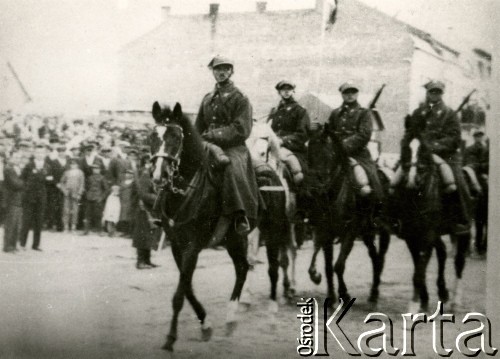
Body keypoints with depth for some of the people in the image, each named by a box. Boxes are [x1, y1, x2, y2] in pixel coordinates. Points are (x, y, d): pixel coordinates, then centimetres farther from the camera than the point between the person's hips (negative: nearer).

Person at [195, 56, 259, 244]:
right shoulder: (207, 98, 21)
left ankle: (240, 217, -35)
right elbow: (198, 127, 24)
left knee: (232, 167, -37)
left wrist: (214, 135, -15)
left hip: (233, 147, -6)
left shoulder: (240, 99, 2)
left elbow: (241, 130, -9)